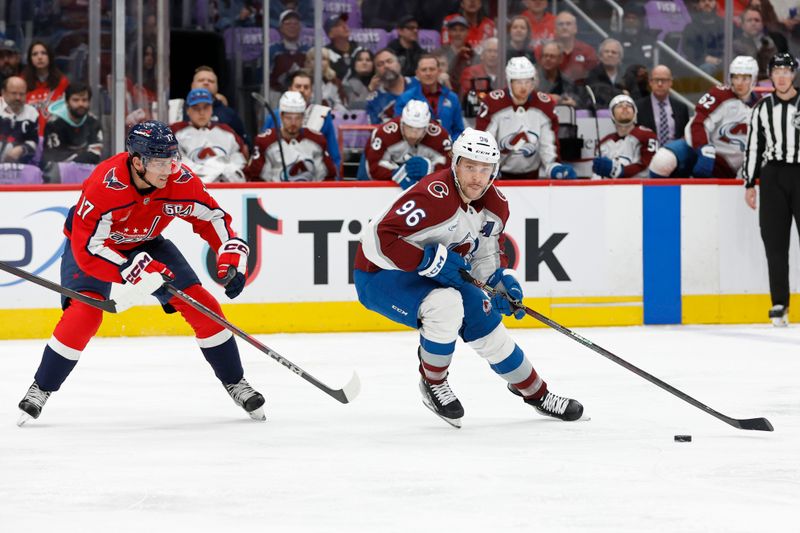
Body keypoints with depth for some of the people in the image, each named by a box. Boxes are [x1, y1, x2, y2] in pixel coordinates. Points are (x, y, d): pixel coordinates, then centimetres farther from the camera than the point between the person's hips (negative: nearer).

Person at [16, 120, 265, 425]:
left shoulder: (180, 180, -25)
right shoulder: (104, 185, -38)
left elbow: (213, 218, -9)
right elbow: (87, 248, -37)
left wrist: (232, 262, -21)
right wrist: (133, 271, -45)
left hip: (146, 243, 4)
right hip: (89, 242, -4)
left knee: (201, 306, -5)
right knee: (85, 314, -26)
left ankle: (235, 383, 13)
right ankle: (40, 390, -8)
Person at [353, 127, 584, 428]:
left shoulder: (495, 205, -2)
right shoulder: (434, 197, -31)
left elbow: (487, 253, 13)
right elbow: (382, 239, -35)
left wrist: (503, 280, -6)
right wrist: (431, 260, -34)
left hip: (433, 276, 8)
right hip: (380, 276, -8)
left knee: (485, 322, 3)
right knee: (446, 304, -33)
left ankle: (535, 392, 25)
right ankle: (433, 384, -9)